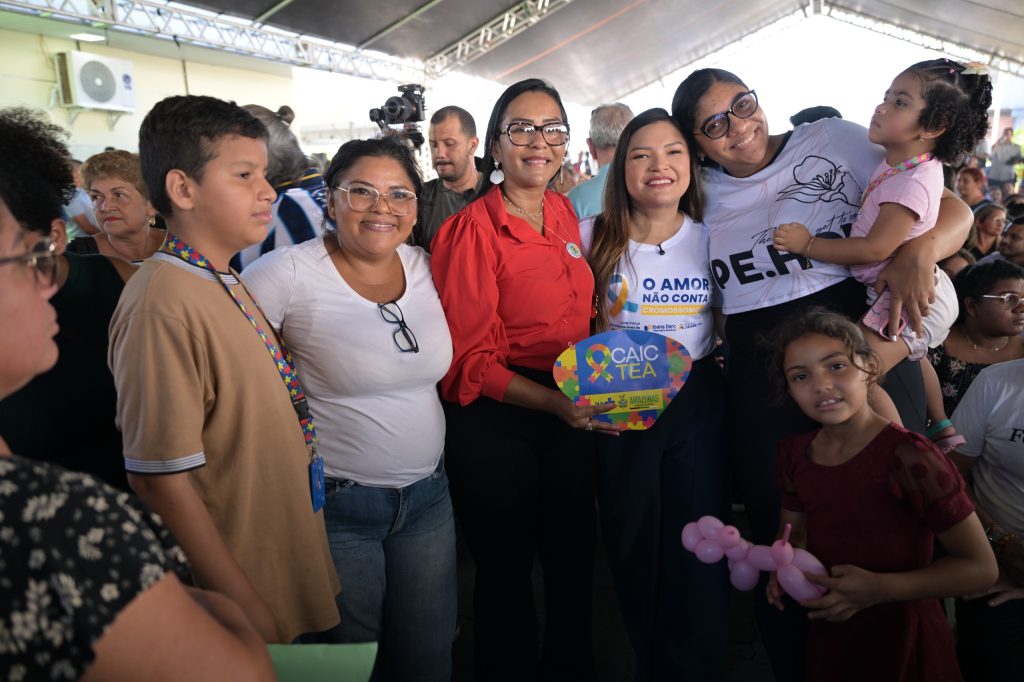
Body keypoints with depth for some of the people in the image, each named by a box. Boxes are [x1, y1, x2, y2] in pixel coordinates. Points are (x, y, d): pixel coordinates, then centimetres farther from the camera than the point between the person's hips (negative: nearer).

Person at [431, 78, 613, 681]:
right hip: (497, 422, -6)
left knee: (574, 558, 19)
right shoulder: (472, 229, -12)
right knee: (507, 569, 12)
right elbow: (469, 359, -14)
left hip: (576, 415, 6)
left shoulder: (566, 214, 7)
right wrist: (552, 401, -25)